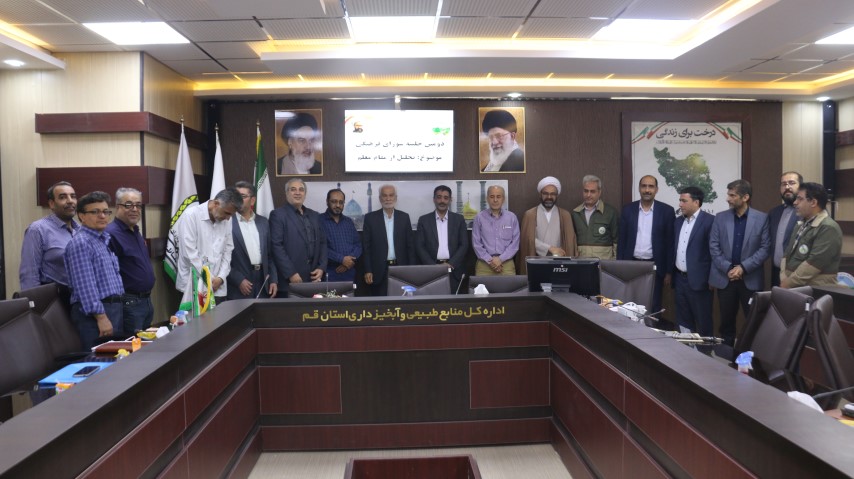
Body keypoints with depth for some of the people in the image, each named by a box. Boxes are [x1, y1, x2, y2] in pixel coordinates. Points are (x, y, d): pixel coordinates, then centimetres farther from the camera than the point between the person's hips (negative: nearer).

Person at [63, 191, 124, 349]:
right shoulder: (80, 243, -13)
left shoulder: (106, 239, 16)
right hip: (96, 312, -9)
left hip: (115, 308, 9)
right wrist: (101, 317, -22)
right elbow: (85, 285, -20)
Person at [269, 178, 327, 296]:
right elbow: (277, 246, -9)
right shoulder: (278, 214, -1)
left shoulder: (314, 215, 17)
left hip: (313, 279, 5)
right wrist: (291, 274, -15)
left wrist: (321, 268, 3)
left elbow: (322, 243, 17)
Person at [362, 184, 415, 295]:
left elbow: (410, 245, 8)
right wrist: (368, 271, -5)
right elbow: (366, 247, 1)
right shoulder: (370, 218, 2)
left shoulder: (404, 217, 7)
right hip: (379, 271, -1)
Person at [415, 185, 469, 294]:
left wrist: (451, 264, -8)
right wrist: (433, 266, -9)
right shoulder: (424, 220, 6)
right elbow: (419, 247, 2)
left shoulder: (459, 219, 8)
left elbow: (464, 245, 3)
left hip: (454, 270, 0)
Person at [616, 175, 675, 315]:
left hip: (655, 266, -1)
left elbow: (670, 242, -1)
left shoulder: (667, 211, -1)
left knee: (653, 308, 5)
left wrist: (669, 271, -3)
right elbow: (621, 240, 5)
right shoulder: (627, 210, 3)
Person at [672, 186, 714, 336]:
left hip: (698, 280, -7)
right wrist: (671, 272, 14)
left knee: (703, 322, 3)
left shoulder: (709, 221, -10)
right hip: (680, 279, 7)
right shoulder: (678, 221, 11)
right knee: (683, 321, 14)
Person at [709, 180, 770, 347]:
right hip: (725, 278, 2)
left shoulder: (761, 218, -2)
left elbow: (765, 248, -5)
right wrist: (728, 268, -9)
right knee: (727, 322, 10)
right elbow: (713, 247, 1)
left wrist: (743, 267, -14)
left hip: (751, 279, -2)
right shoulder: (720, 217, 4)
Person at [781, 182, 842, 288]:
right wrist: (784, 279, -3)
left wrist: (787, 284, -16)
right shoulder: (801, 224, 14)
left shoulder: (828, 228, -13)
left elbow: (814, 262, -20)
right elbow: (787, 254, 12)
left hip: (814, 290, -7)